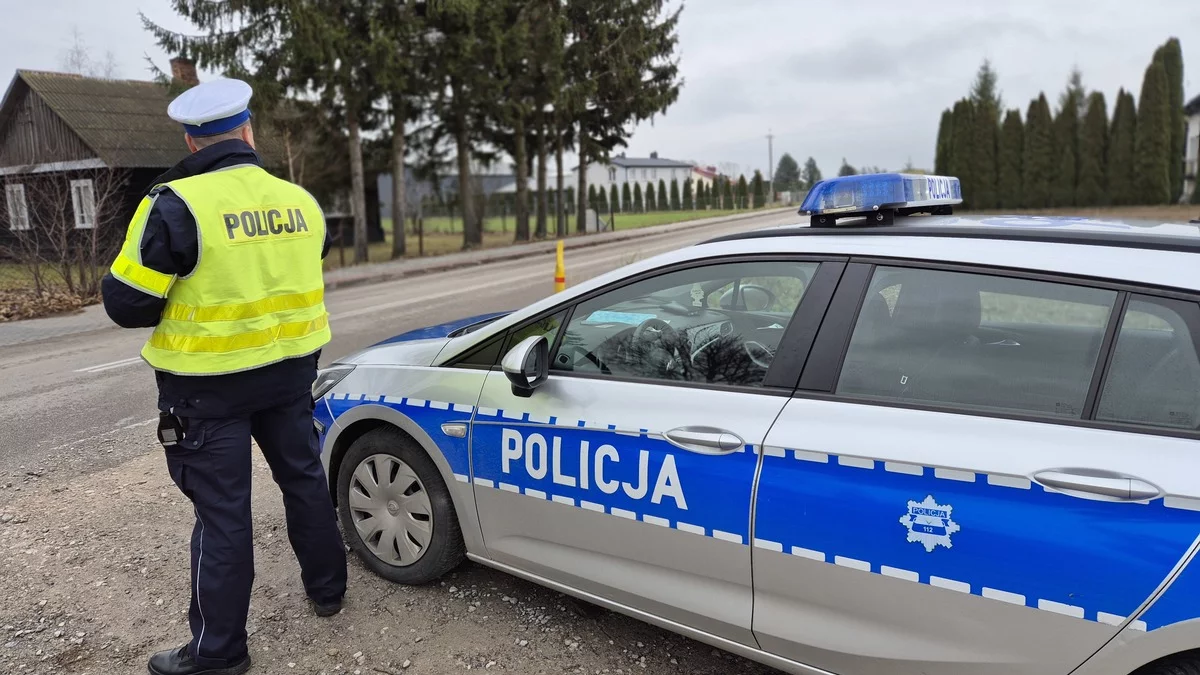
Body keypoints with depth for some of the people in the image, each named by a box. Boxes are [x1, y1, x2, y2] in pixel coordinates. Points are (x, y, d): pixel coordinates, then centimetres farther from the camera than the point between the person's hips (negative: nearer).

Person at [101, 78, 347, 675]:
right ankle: (327, 590, 36)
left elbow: (125, 302, -14)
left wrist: (186, 291, 4)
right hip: (290, 370, 5)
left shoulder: (177, 205, -18)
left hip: (210, 384, -5)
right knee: (303, 478, 20)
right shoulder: (299, 200, 0)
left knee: (222, 510, 4)